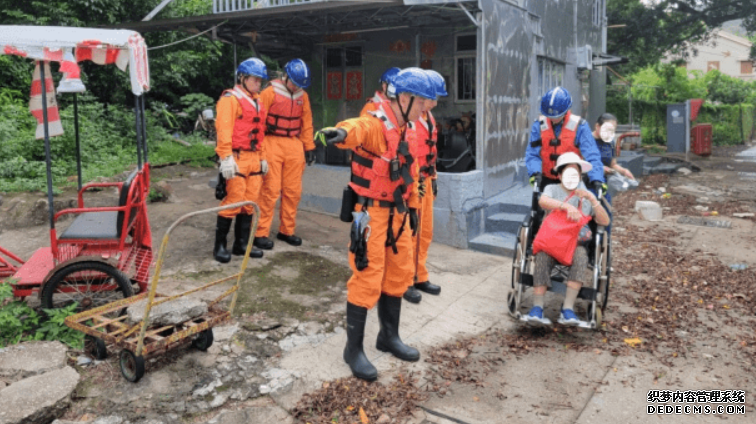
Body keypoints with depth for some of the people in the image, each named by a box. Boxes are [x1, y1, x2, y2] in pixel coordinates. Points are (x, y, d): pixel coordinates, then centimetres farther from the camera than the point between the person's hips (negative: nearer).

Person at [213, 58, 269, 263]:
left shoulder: (256, 101, 20)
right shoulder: (230, 99, -6)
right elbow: (224, 130, -14)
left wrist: (262, 157, 19)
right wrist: (226, 157, -21)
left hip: (254, 160, 8)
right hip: (237, 159, -8)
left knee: (250, 202, 9)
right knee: (233, 202, -7)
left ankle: (242, 243, 18)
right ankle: (220, 245, 3)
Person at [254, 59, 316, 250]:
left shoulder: (303, 96, 11)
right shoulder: (270, 93, -4)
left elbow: (306, 122, 14)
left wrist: (309, 147, 12)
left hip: (294, 146, 5)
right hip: (273, 144, -5)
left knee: (293, 191, 7)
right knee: (271, 190, -6)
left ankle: (286, 230, 20)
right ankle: (260, 233, 1)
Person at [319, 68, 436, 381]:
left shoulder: (408, 131, 11)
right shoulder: (375, 124, -18)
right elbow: (357, 129, -43)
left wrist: (413, 206, 21)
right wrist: (342, 133, -66)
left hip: (398, 212, 9)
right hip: (372, 213, -9)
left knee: (399, 275, 17)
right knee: (367, 279, -4)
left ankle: (389, 336, 35)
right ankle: (353, 349, 12)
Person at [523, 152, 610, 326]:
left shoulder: (587, 195, 17)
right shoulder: (552, 189, 11)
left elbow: (604, 222, 2)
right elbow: (543, 201, -16)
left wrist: (592, 199, -10)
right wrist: (566, 206, -32)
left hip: (576, 242, 1)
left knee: (581, 255, -34)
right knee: (543, 256, -34)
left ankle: (567, 309, -37)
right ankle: (537, 309, -36)